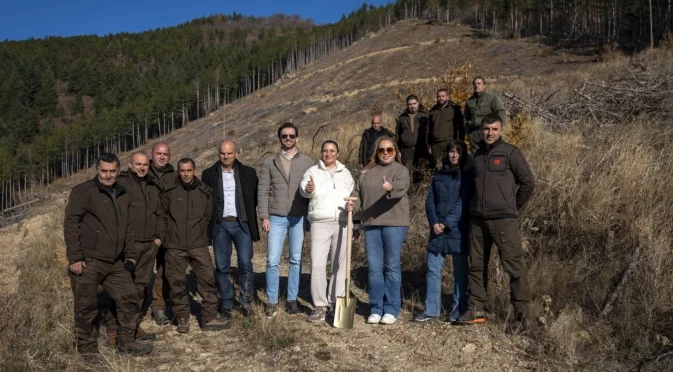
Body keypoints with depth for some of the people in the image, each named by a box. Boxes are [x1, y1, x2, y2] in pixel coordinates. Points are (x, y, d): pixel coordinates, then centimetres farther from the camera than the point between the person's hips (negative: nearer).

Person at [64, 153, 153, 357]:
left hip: (115, 263, 7)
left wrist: (131, 254, 13)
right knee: (87, 307, 2)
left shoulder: (123, 195, 15)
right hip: (88, 262, -7)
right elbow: (71, 223, -12)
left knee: (129, 297, 10)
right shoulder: (83, 191, -7)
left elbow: (127, 228, 21)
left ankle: (126, 342, 23)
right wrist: (74, 257, -17)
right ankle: (87, 349, 16)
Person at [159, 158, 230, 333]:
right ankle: (182, 319, 21)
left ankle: (209, 318, 10)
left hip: (199, 245, 1)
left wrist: (203, 235, 11)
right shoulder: (169, 191, -2)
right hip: (175, 247, -1)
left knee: (208, 279, -1)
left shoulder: (205, 191, 3)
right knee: (177, 284, 6)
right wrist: (164, 236, 3)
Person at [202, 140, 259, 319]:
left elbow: (256, 197, 7)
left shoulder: (248, 172, 5)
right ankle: (226, 305, 15)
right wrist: (209, 220, -1)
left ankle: (245, 301, 10)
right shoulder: (209, 174, 6)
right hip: (219, 225, 1)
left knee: (245, 263, -7)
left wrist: (250, 216, -1)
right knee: (222, 267, 5)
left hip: (242, 224, -1)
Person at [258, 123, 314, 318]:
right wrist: (264, 216, -5)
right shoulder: (269, 162, 6)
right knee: (272, 261, -1)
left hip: (299, 218, 1)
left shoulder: (307, 162, 6)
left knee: (296, 260, 7)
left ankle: (292, 299, 18)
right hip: (276, 218, 0)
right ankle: (272, 302, 10)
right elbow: (263, 191, 3)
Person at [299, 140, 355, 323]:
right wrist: (309, 189, -38)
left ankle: (336, 303, 16)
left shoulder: (345, 173, 14)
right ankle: (320, 306, 0)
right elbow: (303, 189, -15)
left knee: (339, 264, 7)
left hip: (342, 223, 3)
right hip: (320, 223, -2)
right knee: (317, 264, -8)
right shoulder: (312, 171, 4)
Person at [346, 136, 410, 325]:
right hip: (371, 224, 4)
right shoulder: (367, 171, 14)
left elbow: (402, 187, -21)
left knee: (392, 266, 1)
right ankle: (376, 308, 16)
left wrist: (391, 187, -43)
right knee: (374, 267, 7)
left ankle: (391, 309, 10)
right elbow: (357, 192, 14)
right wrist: (352, 204, -8)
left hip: (394, 223, -4)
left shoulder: (401, 170, -1)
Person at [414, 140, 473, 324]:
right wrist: (434, 222, -8)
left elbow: (463, 202, -10)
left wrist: (447, 223, -16)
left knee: (460, 270, 6)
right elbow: (430, 200, 7)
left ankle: (459, 309, 16)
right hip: (437, 230, 4)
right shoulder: (439, 174, 12)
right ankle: (431, 309, 9)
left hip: (458, 231, -4)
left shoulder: (468, 175, -1)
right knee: (433, 269, 3)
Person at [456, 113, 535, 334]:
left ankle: (521, 313, 1)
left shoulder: (510, 153, -3)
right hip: (478, 219, 6)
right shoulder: (477, 155, 14)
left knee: (513, 266, -6)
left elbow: (528, 182, -2)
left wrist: (513, 206, 3)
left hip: (503, 220, -6)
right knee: (476, 265, 10)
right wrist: (477, 205, 14)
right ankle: (476, 309, 19)